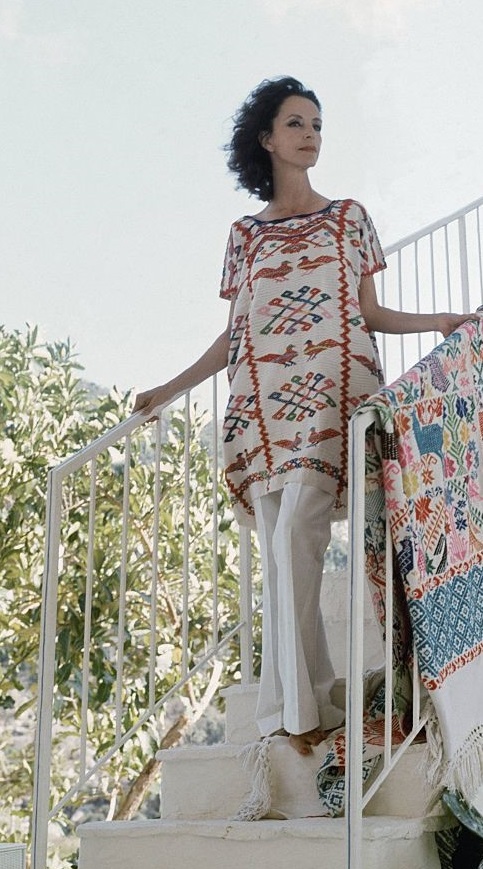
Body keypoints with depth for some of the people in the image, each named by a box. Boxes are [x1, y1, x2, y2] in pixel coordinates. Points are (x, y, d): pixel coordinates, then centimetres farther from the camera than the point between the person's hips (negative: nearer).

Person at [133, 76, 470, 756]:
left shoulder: (349, 216, 14)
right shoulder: (244, 235, 18)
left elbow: (370, 314, 13)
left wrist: (438, 322, -1)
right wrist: (173, 387, 15)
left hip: (332, 394, -3)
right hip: (261, 404, 3)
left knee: (295, 533, -21)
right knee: (279, 551, -3)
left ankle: (298, 704, -18)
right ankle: (304, 704, 2)